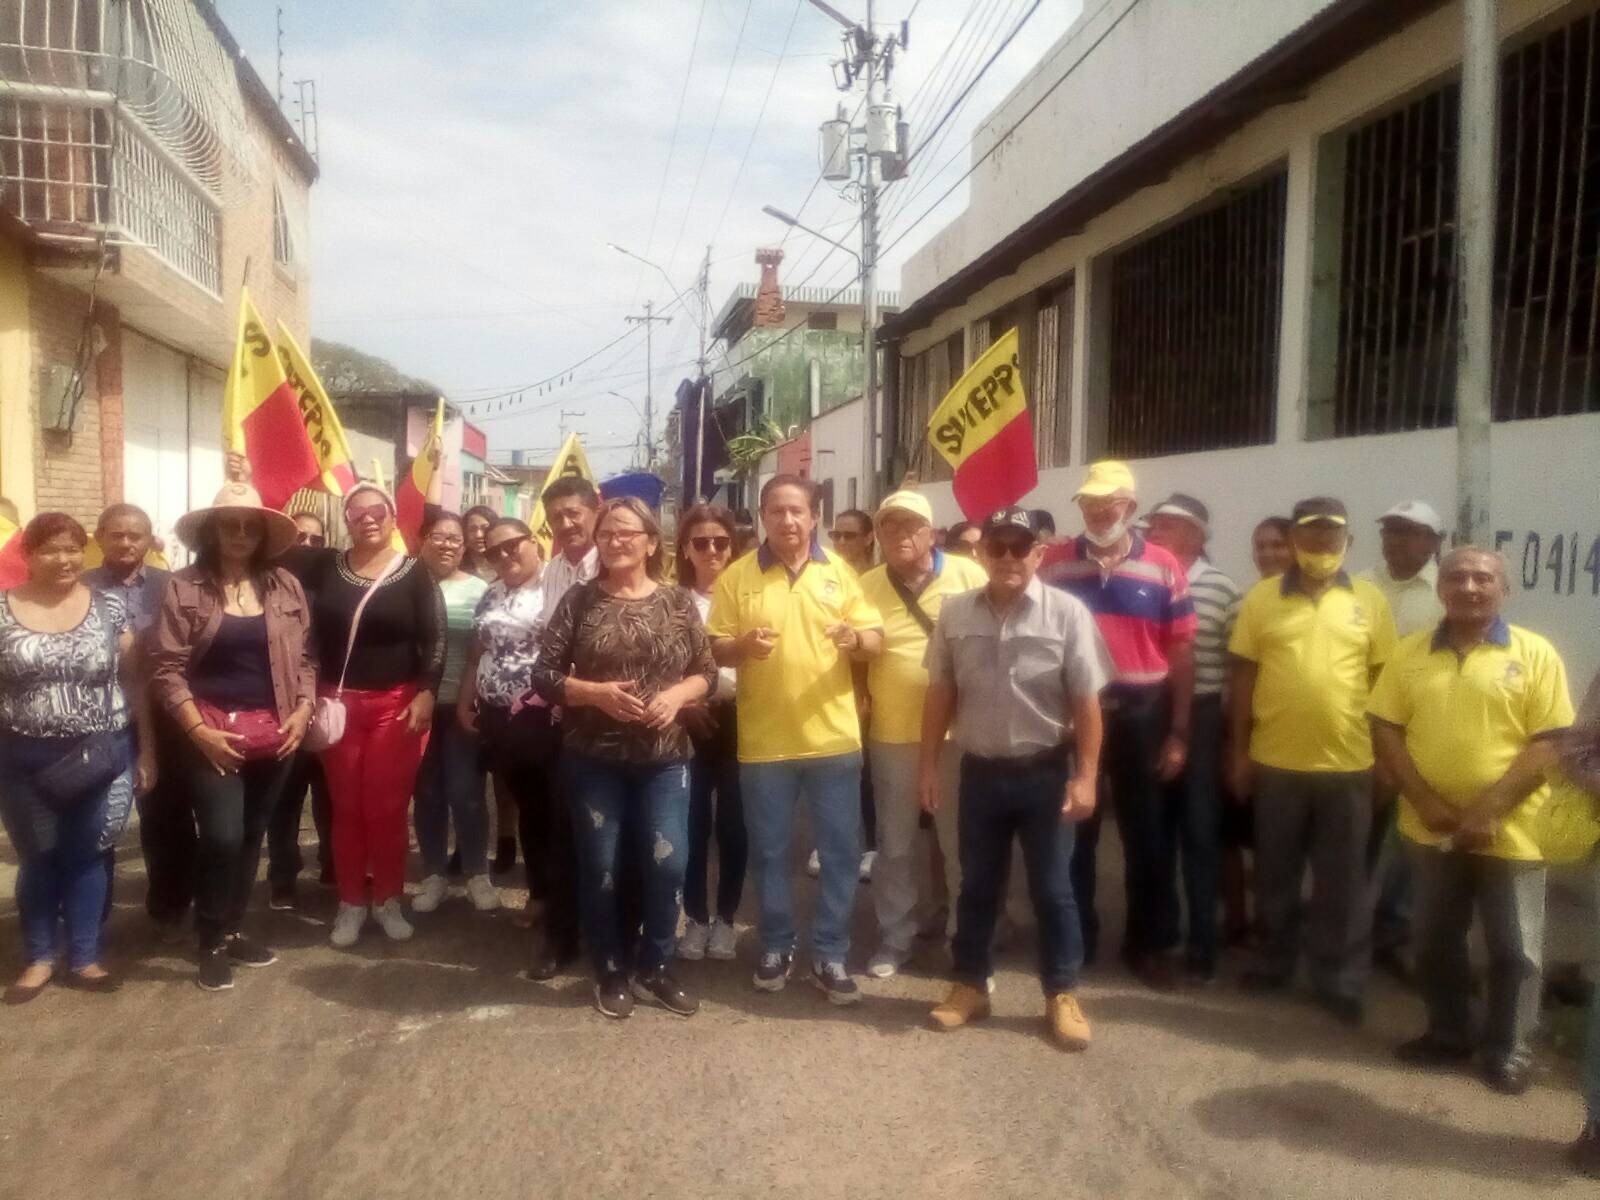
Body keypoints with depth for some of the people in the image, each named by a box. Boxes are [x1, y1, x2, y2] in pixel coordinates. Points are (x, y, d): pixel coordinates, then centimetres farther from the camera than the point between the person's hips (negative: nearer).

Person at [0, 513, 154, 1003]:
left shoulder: (109, 609, 0)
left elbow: (133, 680, 4)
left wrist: (147, 749, 2)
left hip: (102, 757, 0)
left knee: (87, 857, 10)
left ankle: (85, 957, 23)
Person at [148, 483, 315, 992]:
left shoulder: (286, 586, 6)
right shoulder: (183, 588, -4)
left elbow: (303, 658, 10)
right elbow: (166, 668, -7)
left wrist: (303, 710, -3)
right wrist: (198, 729, -14)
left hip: (275, 731, 4)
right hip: (213, 731, -3)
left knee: (252, 835, 13)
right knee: (222, 837, -8)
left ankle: (232, 929, 29)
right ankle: (212, 941, 12)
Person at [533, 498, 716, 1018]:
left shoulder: (678, 602, 3)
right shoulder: (580, 600, -1)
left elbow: (707, 672, 6)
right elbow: (543, 675, -3)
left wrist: (676, 695, -14)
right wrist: (595, 692, -18)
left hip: (664, 757, 1)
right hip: (593, 758, -1)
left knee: (668, 863, -1)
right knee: (600, 868, 7)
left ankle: (654, 968, 21)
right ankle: (611, 973, 25)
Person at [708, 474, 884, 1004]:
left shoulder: (839, 571, 4)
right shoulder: (737, 576, 0)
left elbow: (876, 641, 3)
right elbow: (714, 650, 0)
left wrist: (857, 639, -19)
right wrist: (743, 645, -21)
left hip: (833, 737, 1)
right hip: (764, 740, -1)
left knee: (841, 851, 6)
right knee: (769, 851, 11)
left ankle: (830, 955, 20)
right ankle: (776, 946, 29)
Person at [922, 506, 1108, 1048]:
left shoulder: (1067, 612, -9)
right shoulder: (956, 613, -1)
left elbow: (1086, 701, -7)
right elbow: (940, 694, 6)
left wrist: (1085, 776, -11)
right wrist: (928, 765, 5)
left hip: (1044, 772, -2)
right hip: (980, 772, 2)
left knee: (1052, 888, 9)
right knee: (977, 885, 14)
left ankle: (1062, 995, 23)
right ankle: (970, 985, 30)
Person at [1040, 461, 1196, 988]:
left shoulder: (1164, 568, -1)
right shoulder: (1054, 563, -2)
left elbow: (1181, 652, -1)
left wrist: (1178, 731, -5)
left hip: (1142, 714, 0)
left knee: (1148, 834, 10)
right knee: (1072, 830, 11)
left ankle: (1150, 944, 25)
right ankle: (1074, 938, 26)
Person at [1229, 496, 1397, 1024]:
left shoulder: (1370, 601, 2)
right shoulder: (1261, 598, -1)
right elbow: (1243, 677, 1)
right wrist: (1238, 751, -1)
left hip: (1349, 764, 0)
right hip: (1276, 761, 0)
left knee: (1342, 882, 9)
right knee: (1275, 874, 14)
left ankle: (1339, 981, 22)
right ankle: (1274, 963, 31)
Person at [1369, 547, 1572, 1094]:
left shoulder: (1535, 653, -6)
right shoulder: (1411, 652, 2)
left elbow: (1549, 744, -11)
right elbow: (1385, 730, 0)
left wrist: (1488, 813, -18)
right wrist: (1426, 802, -11)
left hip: (1509, 833, -3)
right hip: (1432, 829, 3)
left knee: (1514, 949, 9)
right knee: (1436, 941, 15)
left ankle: (1509, 1050, 26)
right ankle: (1447, 1033, 33)